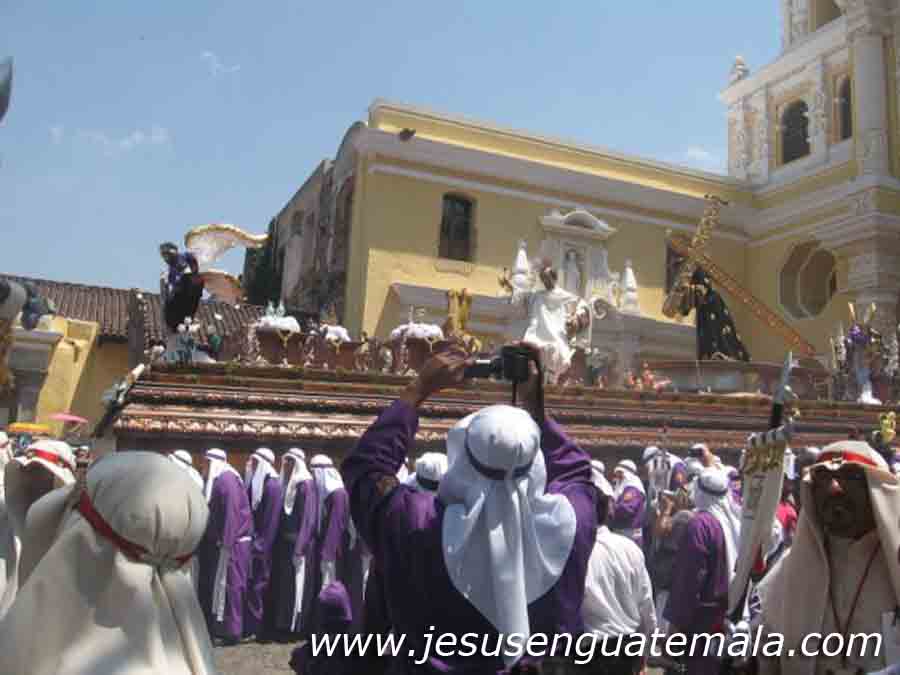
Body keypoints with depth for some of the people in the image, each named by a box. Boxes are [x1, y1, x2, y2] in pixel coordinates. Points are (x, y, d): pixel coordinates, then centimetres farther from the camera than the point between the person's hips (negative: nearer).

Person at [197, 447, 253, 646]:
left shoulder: (227, 479, -14)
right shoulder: (214, 480, 16)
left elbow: (231, 513, -21)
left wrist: (226, 543, -23)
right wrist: (202, 543, 17)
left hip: (230, 543, -10)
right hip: (215, 543, 10)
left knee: (227, 585, -4)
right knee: (211, 585, 13)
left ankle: (230, 631, 3)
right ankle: (214, 627, 22)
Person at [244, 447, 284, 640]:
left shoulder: (273, 485, -13)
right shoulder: (255, 482, 13)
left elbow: (272, 519, -17)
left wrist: (261, 545, -18)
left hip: (263, 544, -8)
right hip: (254, 541, 8)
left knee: (259, 585, -3)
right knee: (251, 584, 10)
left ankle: (260, 629, 6)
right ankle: (251, 626, 18)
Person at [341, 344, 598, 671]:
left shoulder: (422, 528, -29)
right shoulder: (567, 524, -23)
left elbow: (365, 464, -11)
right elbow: (575, 469, 1)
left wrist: (419, 388, -11)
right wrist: (535, 404, -4)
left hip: (441, 664, -2)